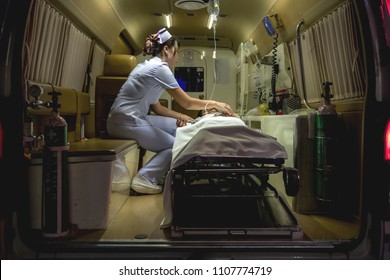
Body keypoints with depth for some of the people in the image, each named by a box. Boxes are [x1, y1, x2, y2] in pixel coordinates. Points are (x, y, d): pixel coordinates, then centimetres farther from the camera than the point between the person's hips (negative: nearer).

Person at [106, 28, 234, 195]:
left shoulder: (151, 66, 16)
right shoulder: (159, 67, -14)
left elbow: (155, 106, 14)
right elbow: (187, 103, -11)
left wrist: (178, 116, 2)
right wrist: (215, 104, 2)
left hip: (131, 118, 9)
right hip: (125, 122, -9)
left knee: (176, 126, 9)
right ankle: (144, 178, -8)